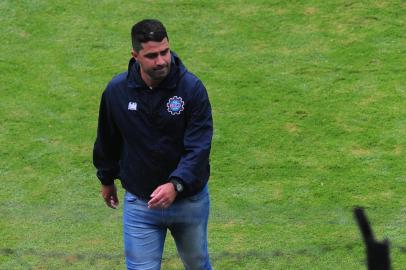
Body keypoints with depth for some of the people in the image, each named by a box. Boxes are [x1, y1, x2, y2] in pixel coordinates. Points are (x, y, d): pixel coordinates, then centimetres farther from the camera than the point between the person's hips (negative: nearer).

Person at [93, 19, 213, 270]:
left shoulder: (192, 87, -17)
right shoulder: (116, 90, -10)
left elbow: (199, 147, -22)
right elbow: (107, 141, 8)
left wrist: (176, 185, -36)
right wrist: (107, 180, 20)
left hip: (190, 199, 0)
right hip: (139, 202, 0)